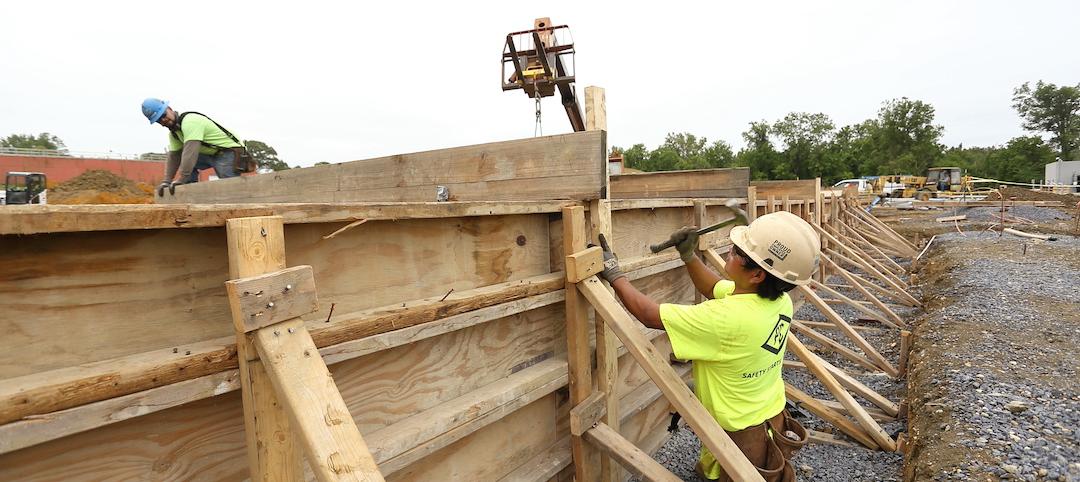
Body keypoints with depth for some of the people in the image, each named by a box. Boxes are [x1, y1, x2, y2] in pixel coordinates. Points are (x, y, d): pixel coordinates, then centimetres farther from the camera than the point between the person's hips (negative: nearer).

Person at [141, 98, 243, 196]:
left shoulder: (190, 122, -22)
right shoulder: (173, 133, 8)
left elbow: (191, 151, -32)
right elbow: (174, 157, 9)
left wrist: (182, 179, -35)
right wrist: (166, 181, -1)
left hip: (229, 152, -9)